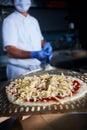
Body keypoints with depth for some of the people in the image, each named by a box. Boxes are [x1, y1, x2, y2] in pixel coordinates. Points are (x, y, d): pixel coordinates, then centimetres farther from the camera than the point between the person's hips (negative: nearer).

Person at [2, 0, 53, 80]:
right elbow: (10, 50, -19)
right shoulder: (9, 21, -11)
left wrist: (46, 44, -7)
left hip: (37, 68, 6)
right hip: (19, 70, -6)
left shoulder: (34, 20, 10)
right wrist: (33, 54, -34)